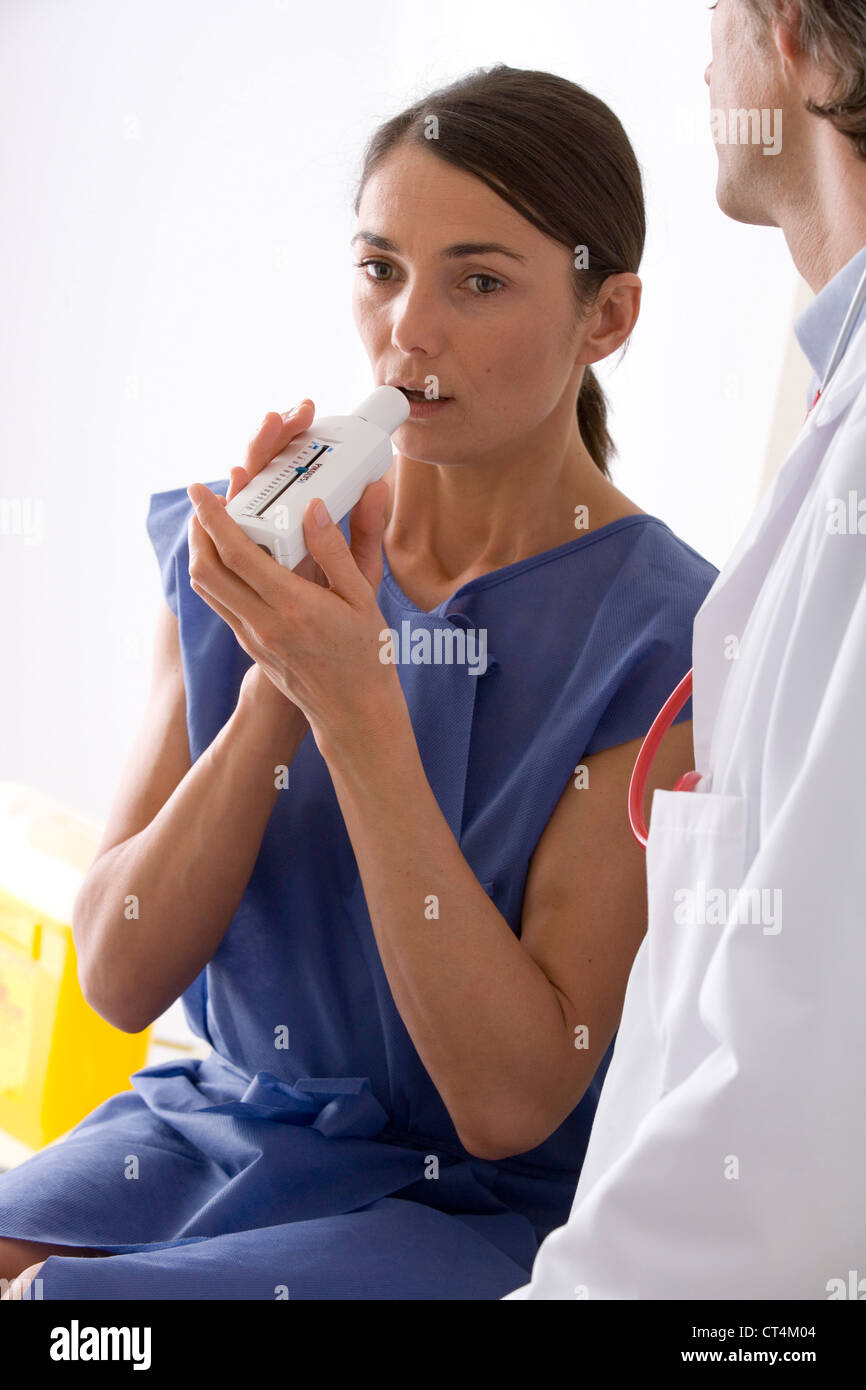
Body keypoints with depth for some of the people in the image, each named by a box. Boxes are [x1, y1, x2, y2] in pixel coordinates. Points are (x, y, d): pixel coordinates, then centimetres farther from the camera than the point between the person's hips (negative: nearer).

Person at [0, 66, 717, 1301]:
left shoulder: (665, 644, -13)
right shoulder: (236, 561, 1)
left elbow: (513, 1102, -18)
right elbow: (120, 976, -5)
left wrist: (356, 707, -25)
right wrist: (280, 678, -18)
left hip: (479, 1211, -4)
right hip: (206, 1135, 5)